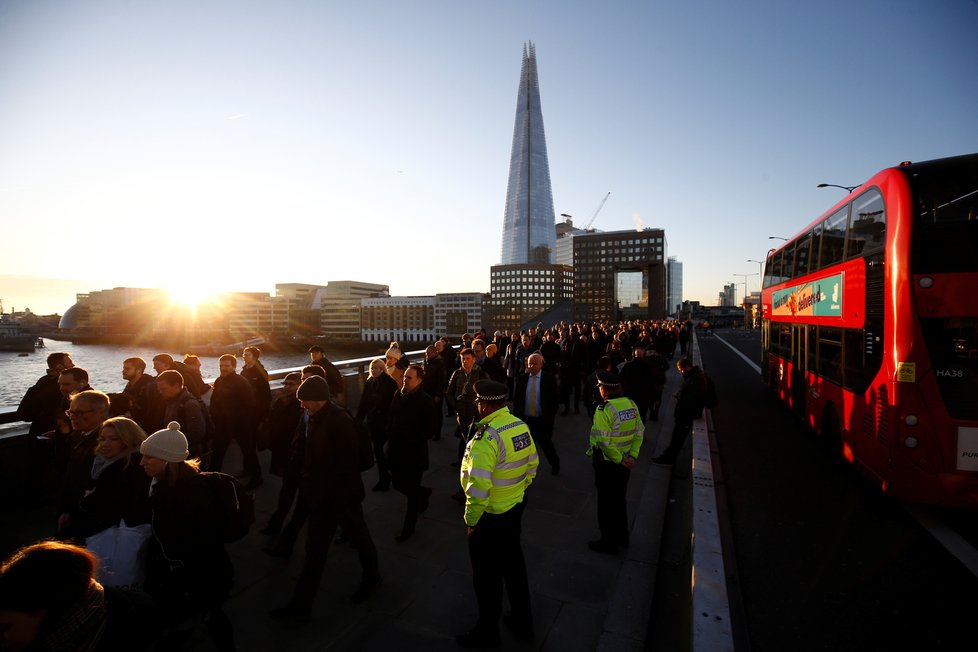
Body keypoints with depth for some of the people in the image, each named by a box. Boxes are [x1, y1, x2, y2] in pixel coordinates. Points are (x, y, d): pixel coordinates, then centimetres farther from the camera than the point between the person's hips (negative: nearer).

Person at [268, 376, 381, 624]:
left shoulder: (340, 420, -24)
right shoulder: (315, 419, 2)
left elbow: (347, 463, -24)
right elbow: (312, 456, 11)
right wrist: (308, 488, 8)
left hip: (342, 496, -7)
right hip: (321, 496, 7)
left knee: (359, 538, 16)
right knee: (314, 550, 13)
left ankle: (371, 577, 42)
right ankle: (300, 606, 24)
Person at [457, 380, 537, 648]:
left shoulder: (487, 437, -29)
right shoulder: (521, 426, -5)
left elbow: (479, 486, -29)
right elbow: (532, 465, 5)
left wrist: (471, 519, -14)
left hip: (490, 517, -7)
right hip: (516, 507, 8)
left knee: (487, 575, 14)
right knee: (514, 564, 25)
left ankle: (487, 631, 35)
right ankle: (523, 622, 43)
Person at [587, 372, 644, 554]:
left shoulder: (604, 409, -24)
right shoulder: (631, 404, -3)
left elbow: (603, 442, -26)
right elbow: (639, 432, 0)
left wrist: (619, 459, -15)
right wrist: (633, 456, -3)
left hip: (608, 463, -7)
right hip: (625, 461, 7)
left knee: (606, 503, 10)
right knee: (619, 499, 23)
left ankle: (609, 543, 23)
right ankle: (622, 537, 38)